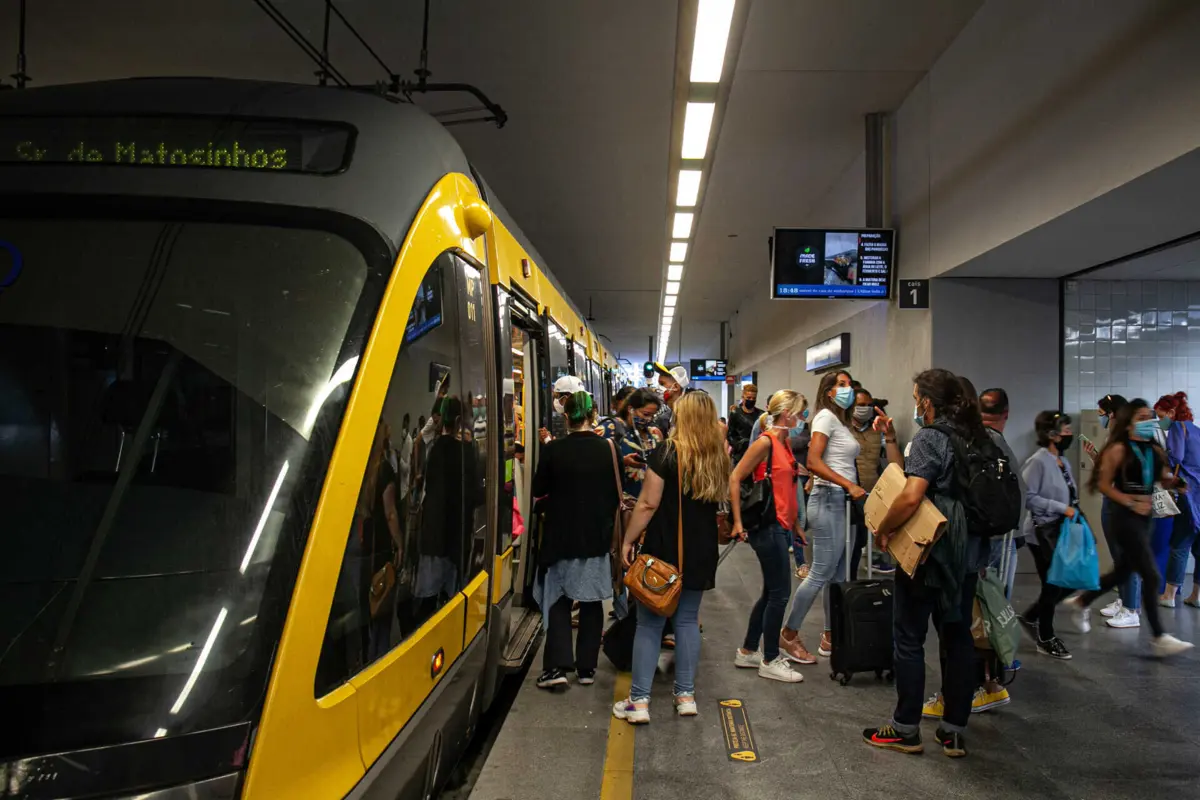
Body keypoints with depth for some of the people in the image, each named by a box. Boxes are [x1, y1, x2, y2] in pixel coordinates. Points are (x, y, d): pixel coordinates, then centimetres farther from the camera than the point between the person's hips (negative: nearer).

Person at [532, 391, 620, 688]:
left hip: (561, 537, -1)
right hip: (597, 538, 2)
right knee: (591, 603, 11)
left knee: (558, 600, 9)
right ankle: (586, 668, 16)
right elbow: (616, 496, 2)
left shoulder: (553, 450, -12)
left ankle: (557, 666, -1)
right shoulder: (608, 449, -7)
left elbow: (538, 489, 0)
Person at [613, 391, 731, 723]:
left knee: (649, 623, 2)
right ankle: (686, 695, 18)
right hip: (701, 551, 5)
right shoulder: (719, 456, 4)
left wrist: (628, 540, -7)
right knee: (688, 620, 14)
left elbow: (648, 503, -15)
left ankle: (639, 701, 3)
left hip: (663, 549, -5)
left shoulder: (666, 452, -14)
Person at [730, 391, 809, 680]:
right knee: (779, 593, -2)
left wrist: (796, 523, 18)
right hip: (768, 526, -9)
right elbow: (735, 479, -15)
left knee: (771, 592, 15)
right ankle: (770, 661, 10)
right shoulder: (765, 442, -13)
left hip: (782, 526, 9)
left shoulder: (785, 443, 13)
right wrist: (738, 521, -17)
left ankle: (747, 652, 27)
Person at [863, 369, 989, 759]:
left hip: (928, 553, -7)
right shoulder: (979, 438, 8)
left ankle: (905, 729, 14)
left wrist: (882, 529, -13)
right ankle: (954, 731, 20)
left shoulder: (929, 439, -16)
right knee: (958, 638, 13)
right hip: (968, 553, 8)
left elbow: (911, 496, -27)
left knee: (909, 639, 5)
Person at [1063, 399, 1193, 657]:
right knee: (1150, 575, -9)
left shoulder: (1154, 450, 9)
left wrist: (1177, 481, -14)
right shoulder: (1119, 449, -10)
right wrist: (1131, 502, -17)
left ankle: (1080, 602, 37)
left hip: (1143, 517, 8)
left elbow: (1166, 481, 7)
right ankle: (1159, 638, -3)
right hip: (1124, 516, -8)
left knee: (1122, 571, 17)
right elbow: (1103, 485, -11)